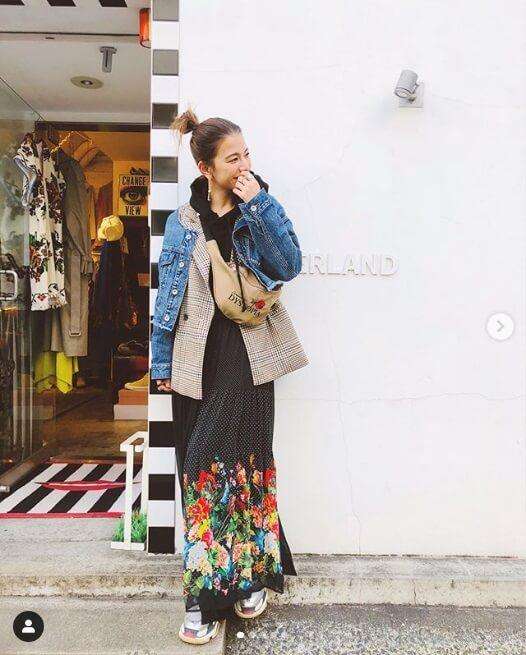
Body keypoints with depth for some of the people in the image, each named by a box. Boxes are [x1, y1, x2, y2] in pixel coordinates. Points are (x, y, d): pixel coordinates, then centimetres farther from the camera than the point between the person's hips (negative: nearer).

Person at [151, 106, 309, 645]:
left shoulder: (258, 211, 8)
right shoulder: (183, 221, 9)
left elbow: (289, 266, -6)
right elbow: (168, 293, 9)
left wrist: (258, 207, -11)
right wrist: (162, 363, 6)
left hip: (246, 353, -1)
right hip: (197, 358, 2)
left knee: (241, 459, -5)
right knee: (198, 468, 4)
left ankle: (249, 573, 16)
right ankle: (205, 597, 21)